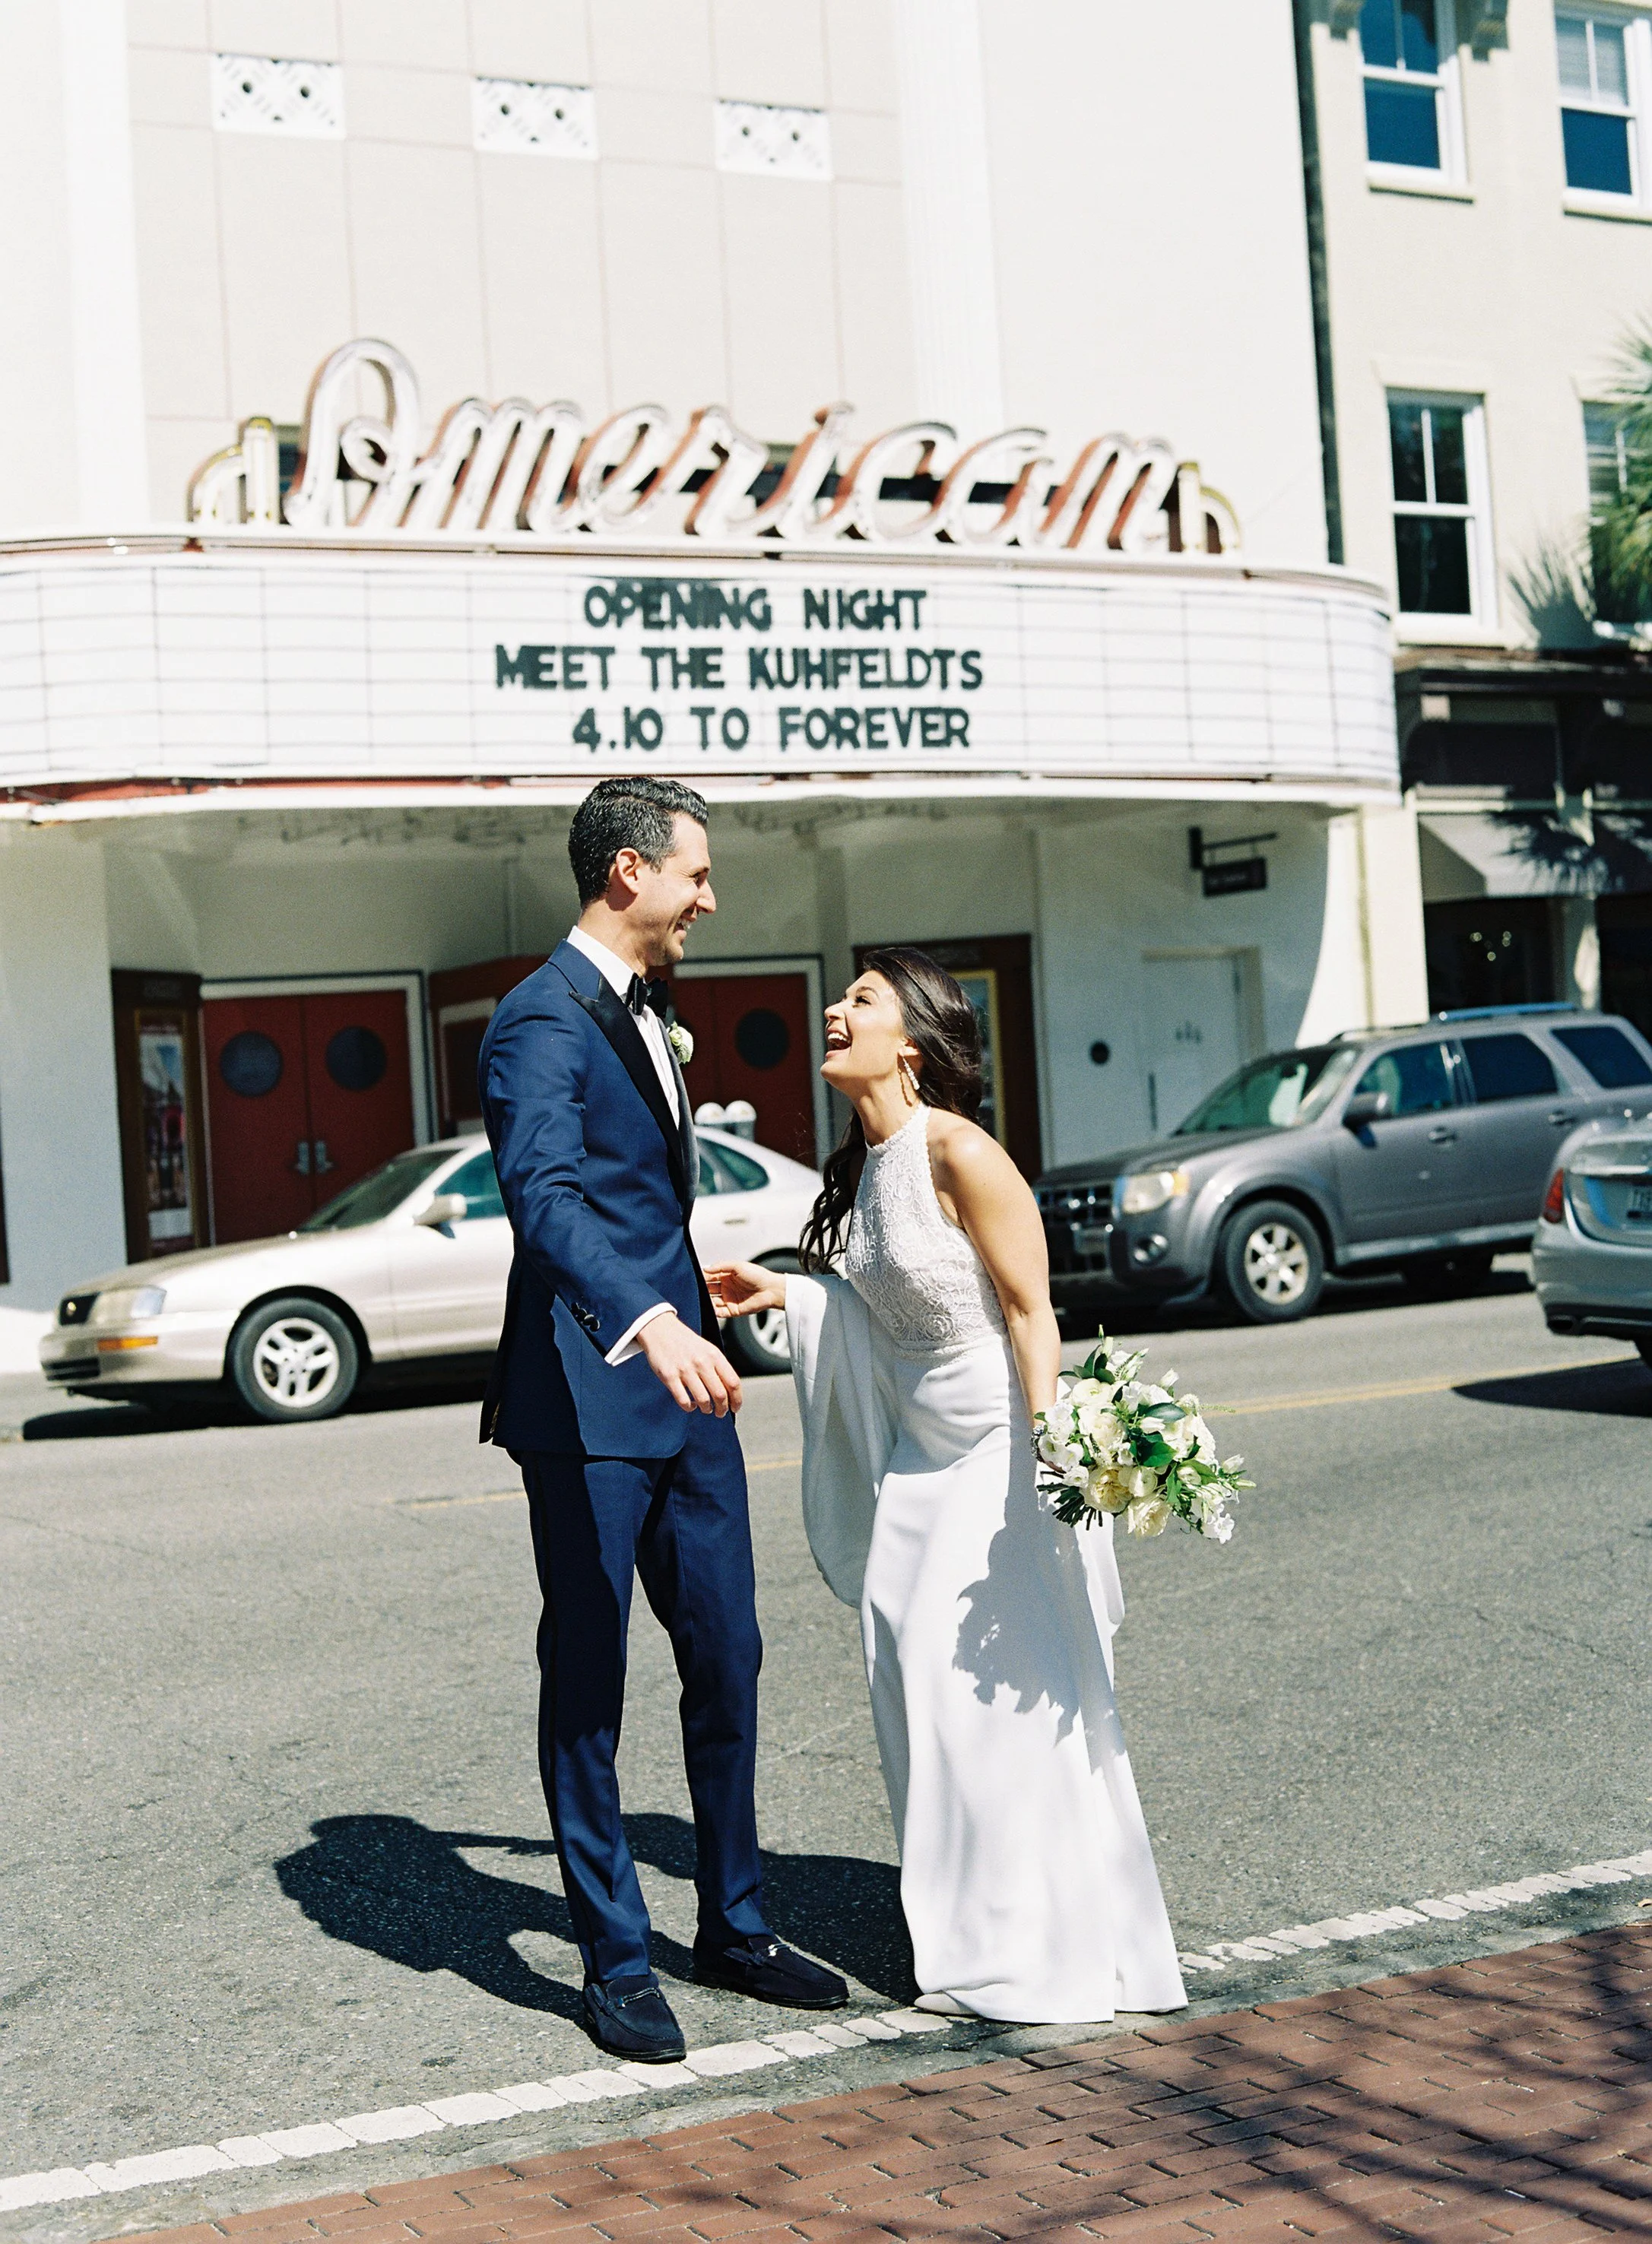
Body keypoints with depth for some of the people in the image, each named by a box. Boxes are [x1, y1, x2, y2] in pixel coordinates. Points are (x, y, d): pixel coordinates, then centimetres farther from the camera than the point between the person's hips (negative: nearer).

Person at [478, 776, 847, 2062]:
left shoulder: (643, 1010, 16)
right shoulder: (545, 1021, -14)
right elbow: (545, 1198, -30)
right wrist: (649, 1322, -44)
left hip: (684, 1389, 9)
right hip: (589, 1402, -9)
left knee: (727, 1663, 13)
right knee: (586, 1688, 3)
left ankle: (736, 1929, 27)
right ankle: (617, 1965, 15)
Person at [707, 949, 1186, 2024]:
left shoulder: (959, 1151, -19)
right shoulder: (870, 1159, 5)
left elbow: (1030, 1310, -20)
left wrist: (1045, 1456, -26)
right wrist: (786, 1291, 14)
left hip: (998, 1448, -8)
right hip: (922, 1457, 8)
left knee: (1006, 1692, -4)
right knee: (918, 1673, 10)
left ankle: (1053, 1949, 10)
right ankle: (976, 1933, 24)